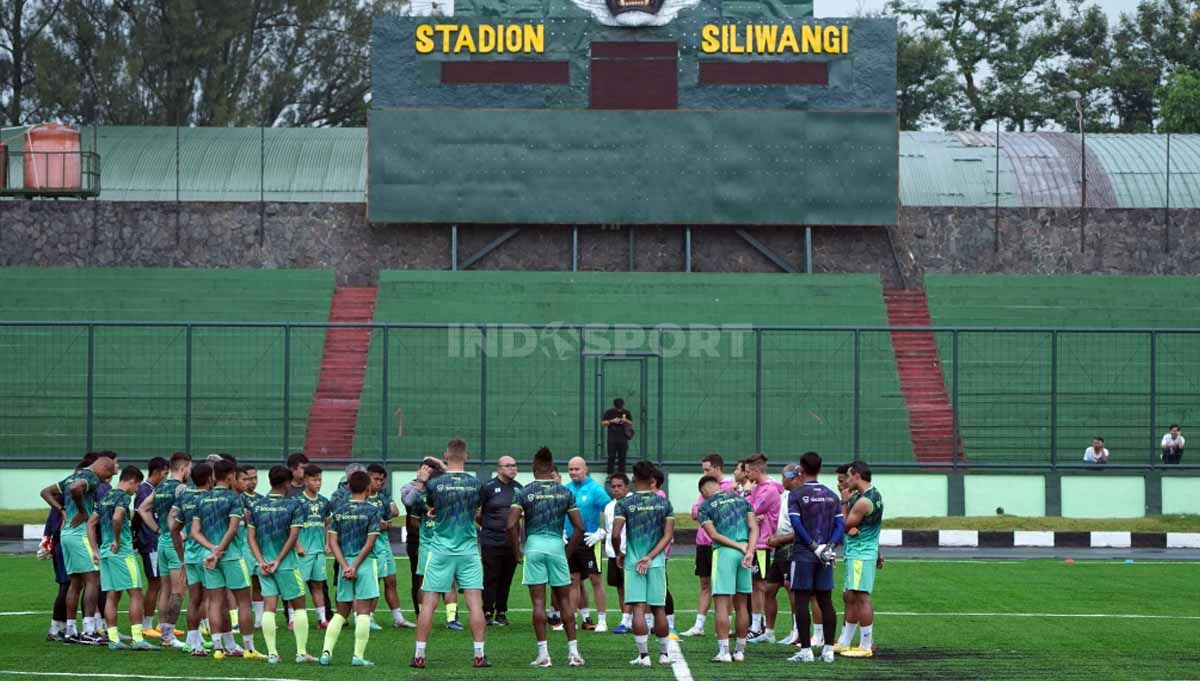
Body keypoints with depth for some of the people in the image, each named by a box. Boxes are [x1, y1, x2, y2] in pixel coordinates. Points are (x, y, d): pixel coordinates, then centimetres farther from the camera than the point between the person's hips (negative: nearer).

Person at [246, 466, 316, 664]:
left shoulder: (257, 505, 6)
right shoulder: (294, 505, -6)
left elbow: (251, 536, 1)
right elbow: (293, 537, -12)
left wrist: (261, 561, -3)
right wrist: (278, 560, -8)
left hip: (265, 564, 3)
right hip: (287, 564, -3)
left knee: (269, 607, 3)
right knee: (299, 606, 8)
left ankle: (272, 653, -1)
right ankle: (301, 652, 5)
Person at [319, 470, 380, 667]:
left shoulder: (339, 509, 6)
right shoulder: (372, 510, -5)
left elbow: (333, 541, 0)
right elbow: (370, 543, -11)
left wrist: (345, 566, -5)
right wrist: (355, 567, -9)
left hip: (345, 564, 4)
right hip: (365, 563, -4)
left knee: (341, 612, 13)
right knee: (363, 611, -2)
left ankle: (326, 651, 3)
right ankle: (358, 656, -6)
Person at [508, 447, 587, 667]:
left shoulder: (524, 492, -2)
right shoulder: (565, 493, 4)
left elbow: (512, 525, -9)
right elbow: (579, 527, 1)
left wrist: (516, 552, 2)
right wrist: (569, 552, 10)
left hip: (533, 544, -1)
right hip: (556, 544, 1)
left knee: (538, 601, 1)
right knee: (565, 600, 9)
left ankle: (543, 653, -1)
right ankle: (573, 651, 7)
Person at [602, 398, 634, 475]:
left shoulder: (626, 412, 6)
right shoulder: (609, 412, 0)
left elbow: (631, 423, 12)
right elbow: (602, 423, -2)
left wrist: (626, 421, -10)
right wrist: (612, 421, -15)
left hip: (623, 438, 2)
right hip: (612, 438, -2)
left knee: (622, 457, 4)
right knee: (611, 456, -4)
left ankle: (621, 474, 11)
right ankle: (610, 474, -1)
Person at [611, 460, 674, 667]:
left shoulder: (625, 503, -5)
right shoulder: (664, 503, 3)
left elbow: (616, 534, -12)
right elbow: (668, 535, -3)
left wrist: (619, 554, 6)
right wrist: (650, 557, -5)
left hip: (633, 563, -2)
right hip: (657, 563, 2)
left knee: (638, 608, -3)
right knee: (659, 609, 10)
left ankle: (643, 654, -7)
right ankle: (664, 653, 18)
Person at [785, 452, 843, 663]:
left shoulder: (796, 494, -5)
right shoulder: (831, 495, 11)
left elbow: (796, 524, -14)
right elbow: (841, 524, 3)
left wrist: (814, 546, -14)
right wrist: (829, 546, -6)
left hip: (803, 554, -4)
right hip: (825, 556, 5)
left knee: (801, 600, -1)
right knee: (825, 601, 8)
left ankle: (805, 649, -4)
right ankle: (828, 649, 7)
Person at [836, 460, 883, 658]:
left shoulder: (863, 501, -19)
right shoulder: (875, 495, 14)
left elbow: (844, 526, -11)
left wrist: (845, 503, -1)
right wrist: (852, 527, -12)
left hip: (861, 554, -11)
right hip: (857, 554, 11)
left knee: (861, 598, -9)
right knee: (850, 598, 15)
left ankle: (866, 646, -8)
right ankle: (844, 643, 21)